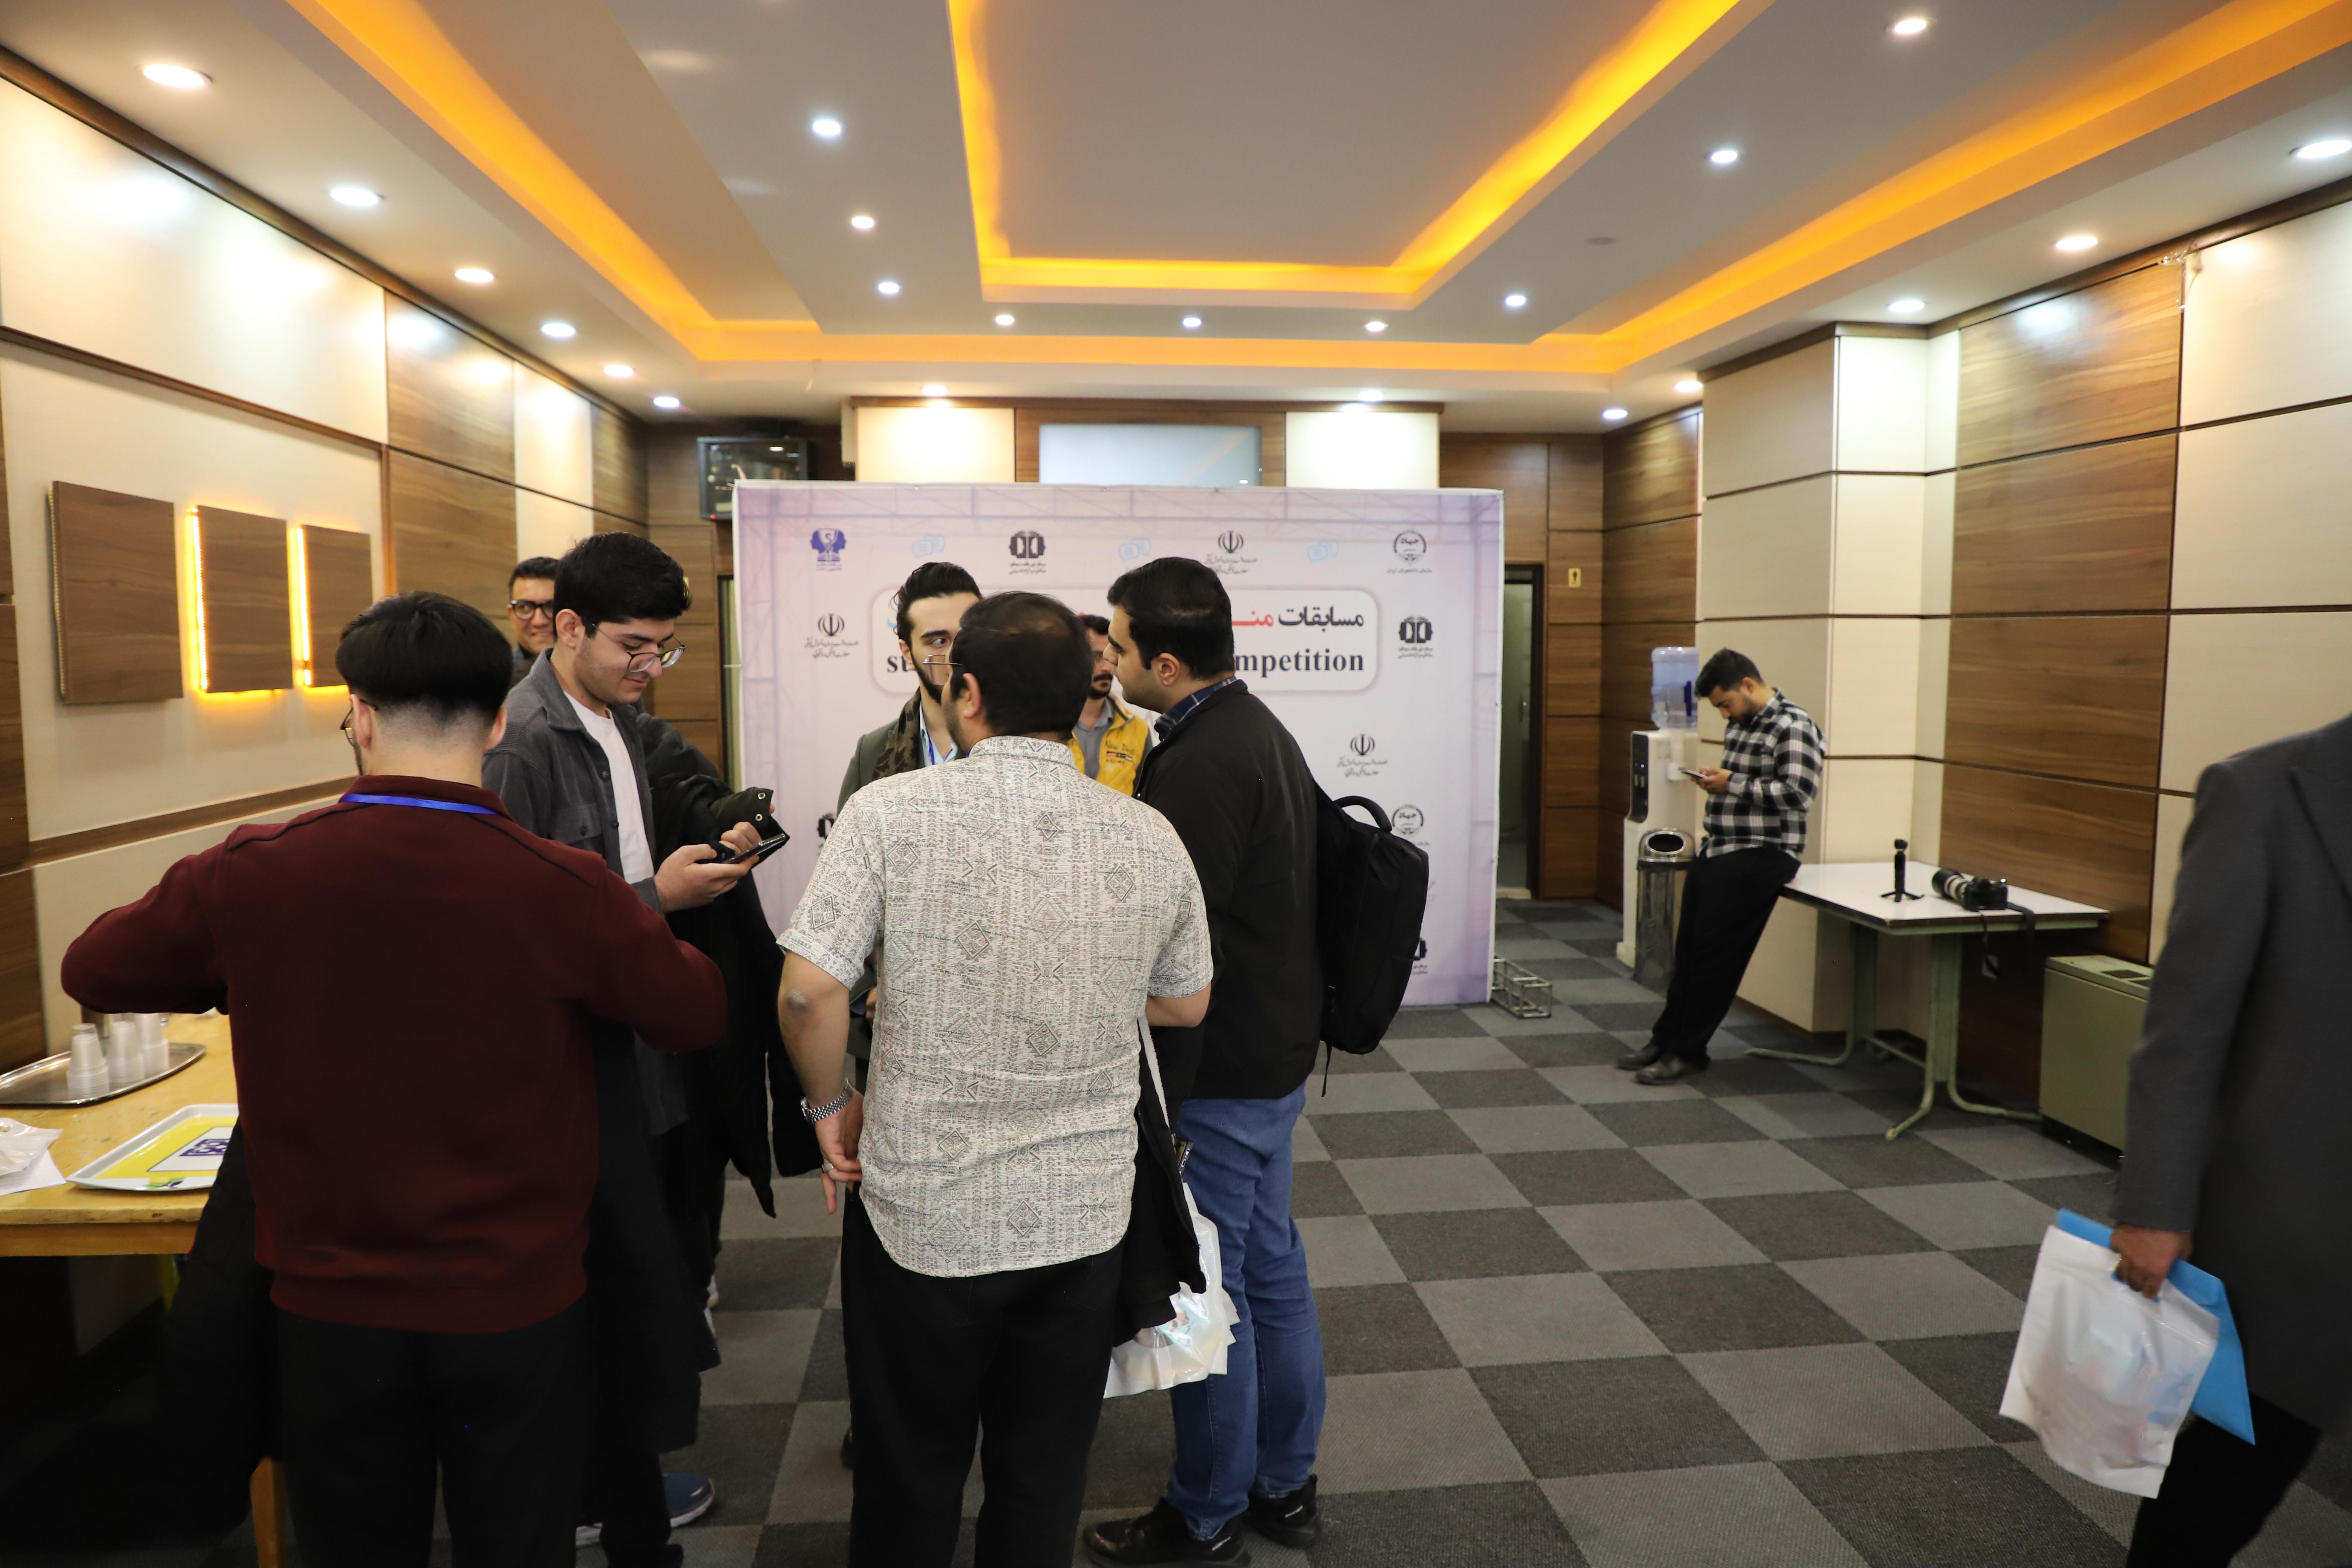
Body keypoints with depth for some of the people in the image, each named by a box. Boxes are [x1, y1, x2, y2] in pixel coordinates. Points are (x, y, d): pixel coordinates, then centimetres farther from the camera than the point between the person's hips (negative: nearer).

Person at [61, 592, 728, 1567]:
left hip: (330, 1311, 2)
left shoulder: (249, 875, -14)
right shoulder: (567, 890, -20)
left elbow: (92, 972, 6)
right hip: (519, 1308, -1)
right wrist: (642, 916, 13)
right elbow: (696, 1018, -3)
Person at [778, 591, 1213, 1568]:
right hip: (1083, 1220, 3)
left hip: (923, 1212, -2)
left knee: (910, 1484, 20)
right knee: (1044, 1485, 21)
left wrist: (830, 1106, 0)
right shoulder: (1151, 840, -5)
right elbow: (1186, 1005, 7)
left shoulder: (892, 812, -15)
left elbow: (808, 991, -18)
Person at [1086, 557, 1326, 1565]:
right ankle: (1285, 1485, 36)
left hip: (1221, 1074, -10)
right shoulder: (1262, 732, 9)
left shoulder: (1201, 764, -23)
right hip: (1276, 1057, 10)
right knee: (1271, 1268, 20)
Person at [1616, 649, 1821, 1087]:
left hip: (1762, 853, -9)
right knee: (1689, 948, 9)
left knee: (1715, 952, -8)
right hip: (1719, 850, 9)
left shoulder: (1794, 726, -10)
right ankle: (1667, 1039, 18)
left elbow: (1800, 793, -19)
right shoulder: (1738, 725, 17)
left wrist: (1732, 785, -16)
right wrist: (1714, 779, 9)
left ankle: (1688, 1053, 0)